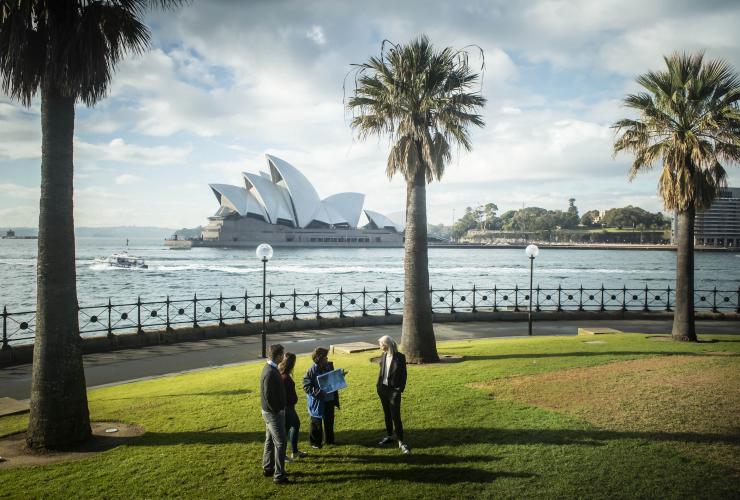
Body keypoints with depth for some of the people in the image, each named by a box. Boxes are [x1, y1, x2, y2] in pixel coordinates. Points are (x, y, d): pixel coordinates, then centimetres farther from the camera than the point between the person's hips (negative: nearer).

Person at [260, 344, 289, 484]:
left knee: (270, 440, 20)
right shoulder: (270, 373, -25)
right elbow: (268, 396, -26)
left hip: (269, 411, 10)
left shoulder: (269, 368, 6)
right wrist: (277, 411, -16)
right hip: (273, 413, -10)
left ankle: (267, 468, 32)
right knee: (280, 443, -4)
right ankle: (279, 475, 1)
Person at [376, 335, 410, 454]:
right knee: (387, 414, 16)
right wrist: (379, 385, 7)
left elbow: (403, 375, -9)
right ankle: (389, 436, 29)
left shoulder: (400, 357, -12)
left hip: (394, 390, -6)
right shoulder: (383, 356, 4)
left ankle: (401, 442, 1)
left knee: (396, 416, -6)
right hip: (383, 389, 6)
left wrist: (400, 389, -12)